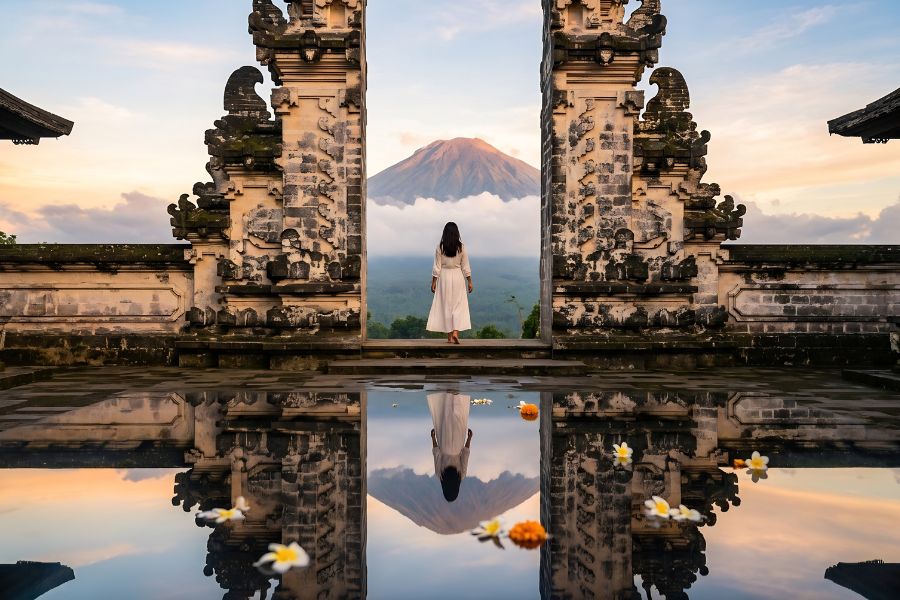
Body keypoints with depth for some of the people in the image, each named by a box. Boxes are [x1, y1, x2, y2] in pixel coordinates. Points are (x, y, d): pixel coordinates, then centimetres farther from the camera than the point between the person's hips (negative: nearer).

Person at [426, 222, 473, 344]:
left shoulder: (440, 247, -6)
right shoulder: (461, 247, -3)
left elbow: (437, 267, -5)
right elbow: (465, 267, -1)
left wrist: (433, 282, 2)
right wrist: (469, 281, 7)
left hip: (444, 277, 0)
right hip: (458, 277, 0)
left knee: (446, 306, 7)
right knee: (458, 306, 5)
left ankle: (449, 336, 9)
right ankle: (456, 332, -12)